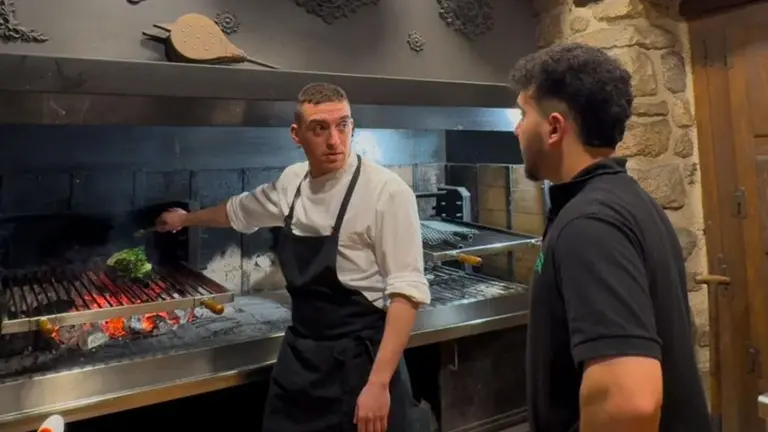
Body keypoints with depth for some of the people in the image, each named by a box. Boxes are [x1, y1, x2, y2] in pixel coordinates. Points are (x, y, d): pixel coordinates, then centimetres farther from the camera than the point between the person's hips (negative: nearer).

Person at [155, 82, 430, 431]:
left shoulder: (386, 191, -17)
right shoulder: (292, 182, 2)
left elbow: (406, 291, -18)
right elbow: (241, 210, 22)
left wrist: (379, 383, -21)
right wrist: (185, 219, 37)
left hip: (358, 361, -6)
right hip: (298, 356, 6)